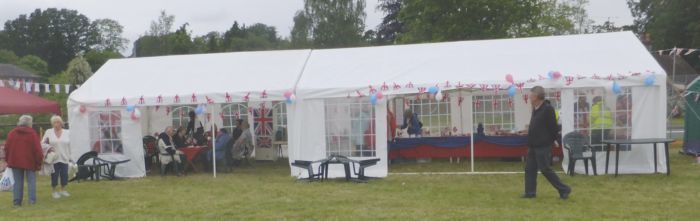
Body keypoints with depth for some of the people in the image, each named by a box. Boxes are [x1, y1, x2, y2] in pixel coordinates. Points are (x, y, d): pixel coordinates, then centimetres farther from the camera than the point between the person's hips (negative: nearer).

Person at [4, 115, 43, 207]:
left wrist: (8, 160, 15)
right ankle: (32, 200, -1)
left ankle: (17, 201, 9)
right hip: (29, 161, -3)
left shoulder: (12, 133, 5)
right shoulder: (32, 133, -7)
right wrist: (39, 161, -2)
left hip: (15, 161, 3)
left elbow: (7, 147, 6)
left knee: (17, 182, 9)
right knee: (31, 180, 4)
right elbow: (37, 148, -9)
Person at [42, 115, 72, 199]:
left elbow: (69, 146, 10)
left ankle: (63, 190, 21)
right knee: (54, 175, 1)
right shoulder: (48, 132, 3)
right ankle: (55, 191, 15)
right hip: (53, 158, -2)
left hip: (64, 158, 2)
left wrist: (70, 157, 10)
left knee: (64, 175, 4)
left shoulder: (67, 132, 7)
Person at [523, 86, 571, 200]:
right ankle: (530, 192, 16)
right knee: (529, 168, 9)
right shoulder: (535, 109, 11)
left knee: (545, 169, -5)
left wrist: (552, 140, -6)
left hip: (543, 146, -9)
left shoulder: (548, 109, -16)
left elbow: (553, 127, -14)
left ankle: (564, 189, 7)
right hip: (533, 145, 9)